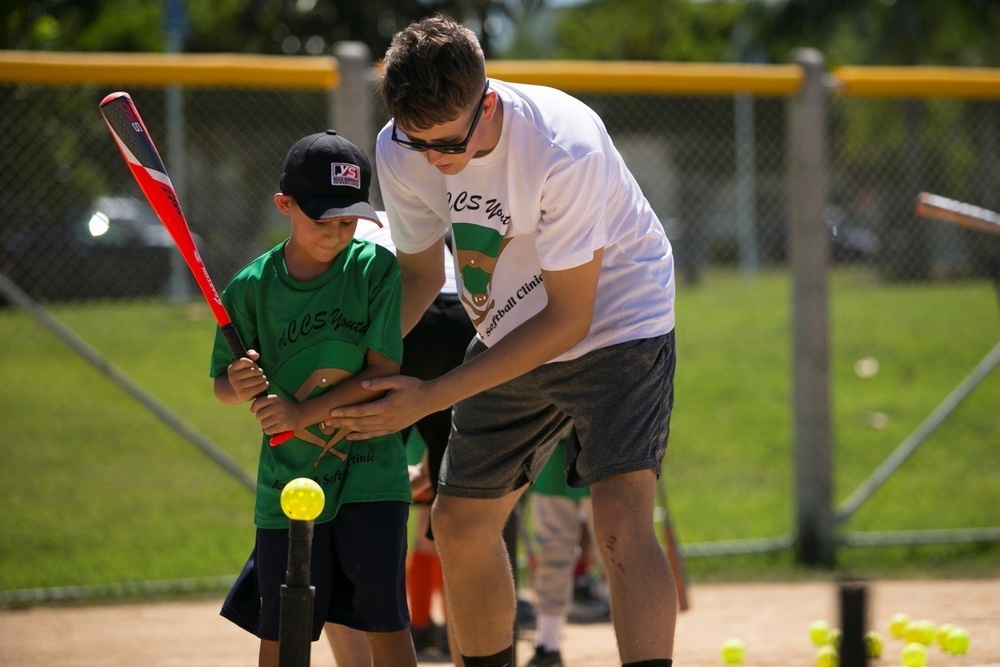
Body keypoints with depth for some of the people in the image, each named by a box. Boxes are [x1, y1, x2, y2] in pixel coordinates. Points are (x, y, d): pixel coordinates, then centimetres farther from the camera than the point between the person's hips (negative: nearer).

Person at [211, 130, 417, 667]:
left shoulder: (375, 269, -8)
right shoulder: (252, 288, -4)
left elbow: (384, 372, -11)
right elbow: (222, 387, 4)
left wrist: (303, 413, -19)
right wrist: (238, 386, -20)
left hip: (370, 467, -1)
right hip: (288, 478, 1)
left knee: (385, 621, -4)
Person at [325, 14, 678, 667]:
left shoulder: (564, 147, -33)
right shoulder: (400, 153, -15)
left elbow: (568, 320, -27)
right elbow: (420, 275, 4)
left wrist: (432, 397, -27)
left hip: (615, 321, -7)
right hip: (511, 338, 7)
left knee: (620, 519, -25)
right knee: (460, 521, 11)